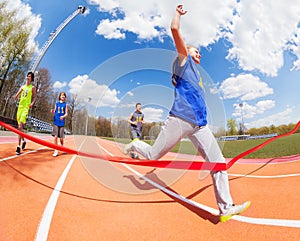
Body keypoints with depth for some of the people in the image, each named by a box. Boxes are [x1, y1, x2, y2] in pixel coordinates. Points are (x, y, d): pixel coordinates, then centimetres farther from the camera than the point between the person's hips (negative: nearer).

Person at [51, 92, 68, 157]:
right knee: (55, 136, -6)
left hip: (62, 122, -1)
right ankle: (56, 151, 1)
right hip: (56, 122, 1)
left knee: (61, 138, 2)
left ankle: (62, 146, 33)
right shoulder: (57, 103, 9)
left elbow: (66, 114, 1)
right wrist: (52, 112, -13)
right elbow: (54, 113, 9)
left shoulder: (65, 104, 6)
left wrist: (63, 116, -19)